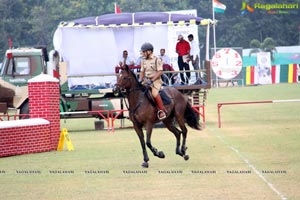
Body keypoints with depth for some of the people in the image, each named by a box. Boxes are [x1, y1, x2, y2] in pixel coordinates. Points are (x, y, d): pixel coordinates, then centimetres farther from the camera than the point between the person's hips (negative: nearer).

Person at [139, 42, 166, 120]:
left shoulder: (157, 60, -7)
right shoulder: (143, 61, 13)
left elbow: (160, 72, -13)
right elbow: (142, 72, 17)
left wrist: (152, 80, -20)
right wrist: (140, 80, -1)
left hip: (156, 80, -7)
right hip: (146, 81, 7)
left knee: (154, 93, -31)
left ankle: (162, 111, -26)